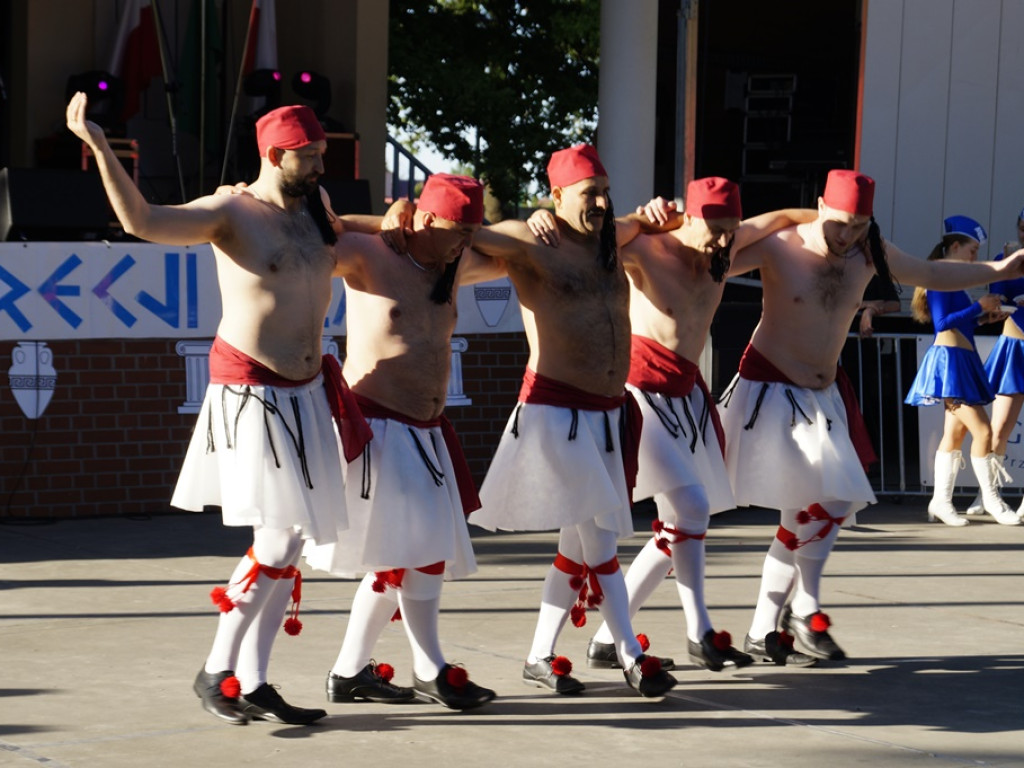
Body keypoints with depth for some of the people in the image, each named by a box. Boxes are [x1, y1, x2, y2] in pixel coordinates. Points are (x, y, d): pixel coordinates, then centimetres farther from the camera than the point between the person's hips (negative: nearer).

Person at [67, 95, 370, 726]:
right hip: (251, 393, -8)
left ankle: (253, 682, 12)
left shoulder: (316, 203, 7)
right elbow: (141, 221, -31)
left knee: (291, 544, 6)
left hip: (307, 390, 8)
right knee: (277, 540, -13)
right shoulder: (232, 213, -14)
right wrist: (99, 146, -39)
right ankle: (216, 671, 0)